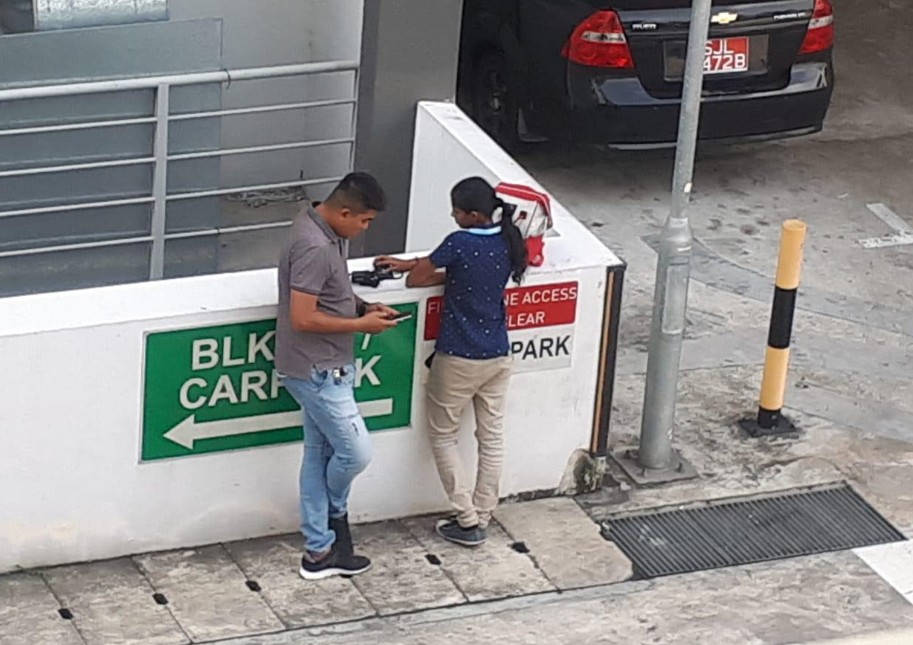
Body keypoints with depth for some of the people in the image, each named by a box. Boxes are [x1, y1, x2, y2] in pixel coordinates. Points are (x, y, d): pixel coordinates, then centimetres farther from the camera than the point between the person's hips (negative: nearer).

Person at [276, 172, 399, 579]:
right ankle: (335, 513, 27)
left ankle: (320, 550, 20)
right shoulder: (314, 247, -26)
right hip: (316, 371, -10)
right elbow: (302, 318, -27)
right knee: (355, 452, -2)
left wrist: (363, 307, 5)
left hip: (325, 367, 11)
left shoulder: (326, 232, 6)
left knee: (320, 454, 13)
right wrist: (361, 325, -17)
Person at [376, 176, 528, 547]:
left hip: (459, 359, -6)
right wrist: (408, 263, 14)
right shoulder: (506, 242, 0)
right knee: (492, 437, 14)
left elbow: (415, 280, -12)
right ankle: (482, 518, 20)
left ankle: (467, 522, 6)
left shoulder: (461, 243, -21)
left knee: (443, 436, 10)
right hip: (498, 357, 6)